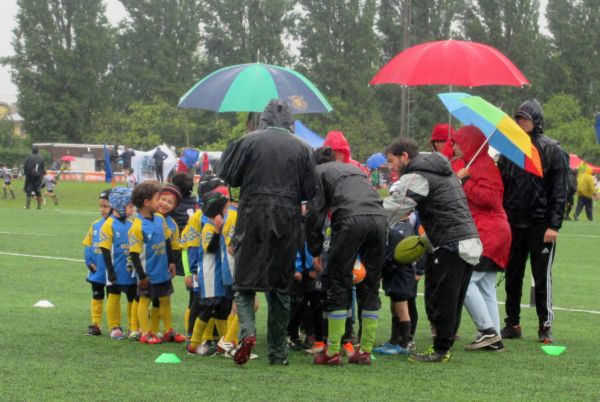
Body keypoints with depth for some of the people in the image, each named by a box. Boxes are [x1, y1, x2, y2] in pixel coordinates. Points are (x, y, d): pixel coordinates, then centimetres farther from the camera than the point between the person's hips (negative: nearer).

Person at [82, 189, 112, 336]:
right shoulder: (95, 225, 2)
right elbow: (87, 244, 7)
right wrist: (89, 262, -1)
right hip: (97, 272, 5)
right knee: (97, 297, 12)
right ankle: (95, 325, 19)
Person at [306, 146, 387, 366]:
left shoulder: (318, 172, 19)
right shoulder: (354, 169, 35)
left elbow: (315, 212, 7)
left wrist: (315, 251, 12)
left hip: (350, 220, -5)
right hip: (378, 218, 5)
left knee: (339, 284, 3)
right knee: (371, 286, 12)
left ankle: (333, 352, 3)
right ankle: (366, 350, 14)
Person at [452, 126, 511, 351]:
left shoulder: (484, 165, -10)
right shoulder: (477, 164, 21)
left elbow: (490, 198, -22)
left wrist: (466, 182, -17)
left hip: (487, 235, -10)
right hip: (487, 236, 10)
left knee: (465, 280, -14)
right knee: (486, 288, 8)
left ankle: (487, 330, -14)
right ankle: (494, 339, 8)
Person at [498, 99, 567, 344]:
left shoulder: (552, 151, -3)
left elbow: (559, 192, -6)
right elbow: (499, 186, 12)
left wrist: (554, 225, -13)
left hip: (540, 225, -4)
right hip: (513, 223, 4)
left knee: (542, 277, -1)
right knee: (512, 276, 9)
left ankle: (545, 326, 7)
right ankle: (512, 323, 18)